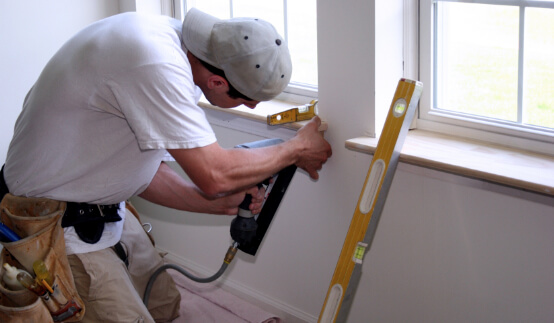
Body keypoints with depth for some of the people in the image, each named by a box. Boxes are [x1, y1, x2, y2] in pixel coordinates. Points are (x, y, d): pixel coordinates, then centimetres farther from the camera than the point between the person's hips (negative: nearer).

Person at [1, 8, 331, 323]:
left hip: (104, 211, 9)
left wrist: (221, 204, -2)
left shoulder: (169, 38, -1)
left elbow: (142, 170, 5)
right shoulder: (154, 63, -32)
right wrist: (296, 149, -14)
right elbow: (213, 175, -29)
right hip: (58, 227, -9)